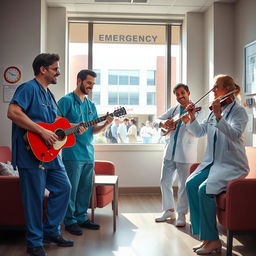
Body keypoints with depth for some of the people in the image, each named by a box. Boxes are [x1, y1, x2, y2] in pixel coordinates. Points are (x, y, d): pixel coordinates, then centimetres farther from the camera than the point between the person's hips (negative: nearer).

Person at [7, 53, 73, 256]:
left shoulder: (48, 94, 19)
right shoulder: (28, 88, -11)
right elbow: (13, 112, -25)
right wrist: (42, 132, -25)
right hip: (32, 153, -10)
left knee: (64, 187, 12)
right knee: (35, 198, -1)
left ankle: (51, 231, 27)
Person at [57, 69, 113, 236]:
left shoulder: (91, 105, 18)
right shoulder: (67, 100, -4)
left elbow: (94, 130, 16)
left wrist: (106, 124, -3)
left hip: (89, 153, 7)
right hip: (72, 153, -7)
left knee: (85, 188, 13)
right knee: (71, 189, -1)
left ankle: (82, 218, 25)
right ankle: (70, 221, 11)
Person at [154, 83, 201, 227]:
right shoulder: (174, 109, 11)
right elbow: (157, 120, 10)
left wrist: (188, 121, -36)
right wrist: (163, 123, -12)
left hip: (185, 154, -5)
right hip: (170, 152, 5)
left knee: (184, 184, 0)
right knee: (165, 182, 10)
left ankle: (182, 214, 14)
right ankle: (169, 211, 26)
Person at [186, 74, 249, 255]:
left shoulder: (239, 111, -8)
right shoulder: (215, 110, 13)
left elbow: (234, 134, -25)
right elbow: (200, 132, 17)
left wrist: (218, 116, -34)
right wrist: (192, 117, 2)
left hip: (232, 165, -7)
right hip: (213, 162, 7)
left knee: (205, 189, -26)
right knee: (191, 184, -14)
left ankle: (212, 240, -11)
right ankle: (204, 235, -7)